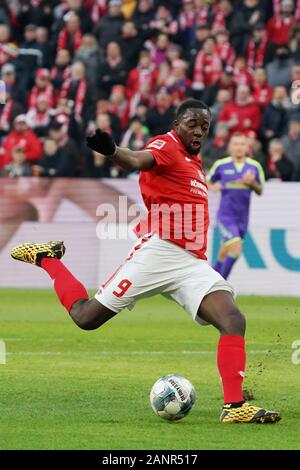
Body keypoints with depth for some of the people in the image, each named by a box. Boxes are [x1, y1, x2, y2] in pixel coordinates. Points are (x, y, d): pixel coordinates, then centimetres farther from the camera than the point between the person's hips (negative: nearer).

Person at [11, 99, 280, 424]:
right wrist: (110, 150, -50)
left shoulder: (194, 163, 21)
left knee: (233, 321, -15)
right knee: (86, 317, -1)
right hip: (158, 251, -7)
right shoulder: (166, 146, -5)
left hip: (193, 264, 7)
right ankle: (47, 258, 25)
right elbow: (139, 161, -28)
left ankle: (234, 407, -19)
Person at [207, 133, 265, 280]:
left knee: (224, 256, 11)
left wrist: (252, 183, -11)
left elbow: (260, 191, 11)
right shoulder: (221, 165, -3)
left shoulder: (254, 166, 3)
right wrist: (213, 186, -13)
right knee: (236, 248, -21)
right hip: (225, 215, -3)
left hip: (242, 217, 4)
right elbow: (208, 181, 11)